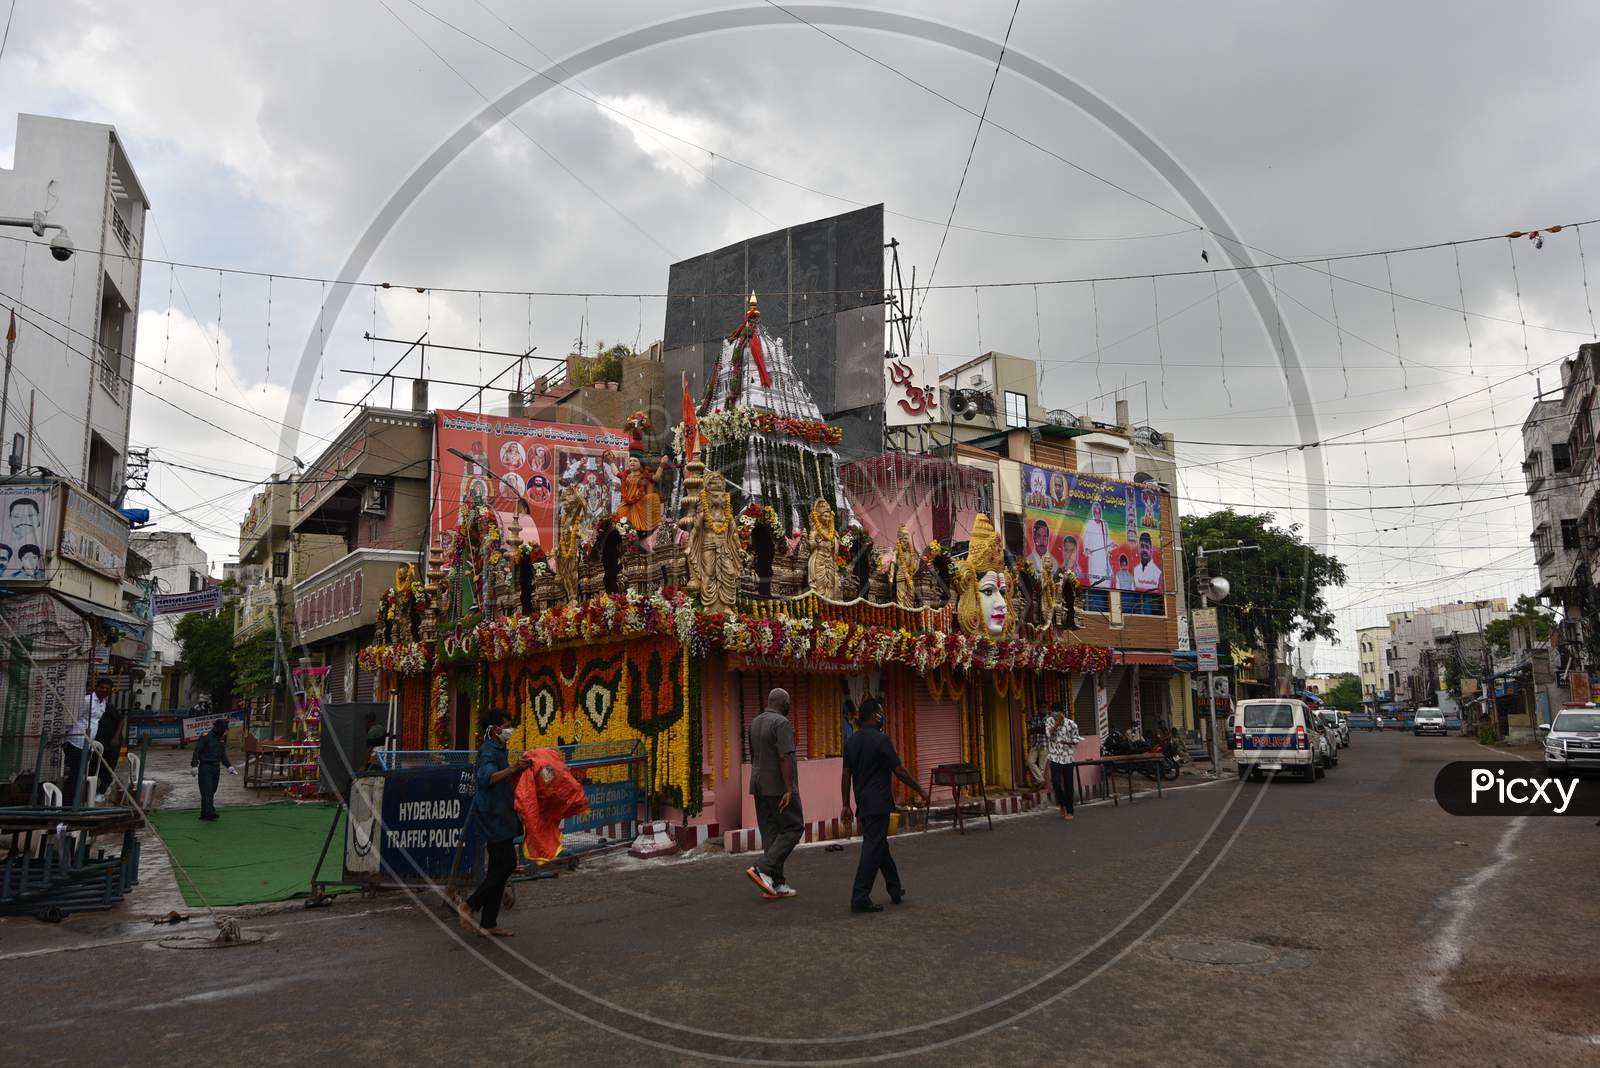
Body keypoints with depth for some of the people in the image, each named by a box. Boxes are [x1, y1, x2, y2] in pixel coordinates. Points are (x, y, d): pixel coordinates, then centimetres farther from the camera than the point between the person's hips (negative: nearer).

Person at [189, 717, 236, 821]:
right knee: (207, 790, -12)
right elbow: (197, 751, -11)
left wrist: (229, 766, 14)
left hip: (216, 768, 7)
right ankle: (210, 813, -20)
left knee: (212, 792, 6)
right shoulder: (206, 736, -9)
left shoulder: (223, 738, 11)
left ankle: (204, 814, 11)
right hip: (205, 767, -7)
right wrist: (194, 766, -18)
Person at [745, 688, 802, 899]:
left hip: (759, 786, 8)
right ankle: (762, 868, -10)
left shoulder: (754, 723, 11)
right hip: (779, 787, -8)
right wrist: (789, 789, -21)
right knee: (793, 828, 1)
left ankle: (775, 883, 9)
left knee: (770, 833, 9)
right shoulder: (782, 723, -15)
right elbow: (785, 757, -22)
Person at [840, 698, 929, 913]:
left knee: (879, 846, 18)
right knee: (873, 848, -6)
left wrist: (846, 805, 12)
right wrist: (919, 790, 1)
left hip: (863, 804, 8)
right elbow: (899, 770, -12)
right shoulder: (881, 739, -14)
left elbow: (846, 774, 8)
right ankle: (860, 898, -7)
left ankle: (895, 889, 30)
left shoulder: (851, 741, 7)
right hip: (879, 804, -8)